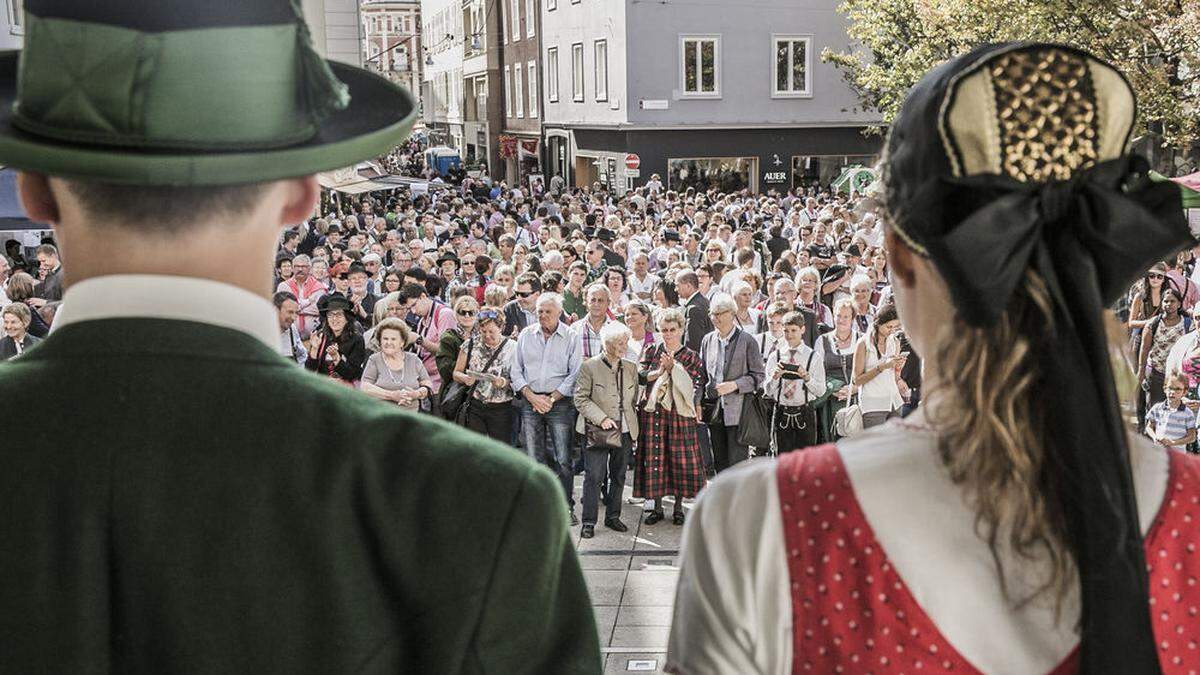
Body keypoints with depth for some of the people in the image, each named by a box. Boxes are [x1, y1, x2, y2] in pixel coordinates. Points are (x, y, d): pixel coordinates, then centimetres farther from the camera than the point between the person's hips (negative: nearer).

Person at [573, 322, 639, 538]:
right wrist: (601, 418, -16)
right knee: (594, 477, -6)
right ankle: (589, 522, 1)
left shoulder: (631, 368, 9)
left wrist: (630, 423, 10)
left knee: (619, 476, 12)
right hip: (598, 432, -5)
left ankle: (613, 516, 24)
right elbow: (580, 399, -8)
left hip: (624, 431, 5)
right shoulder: (589, 367, -7)